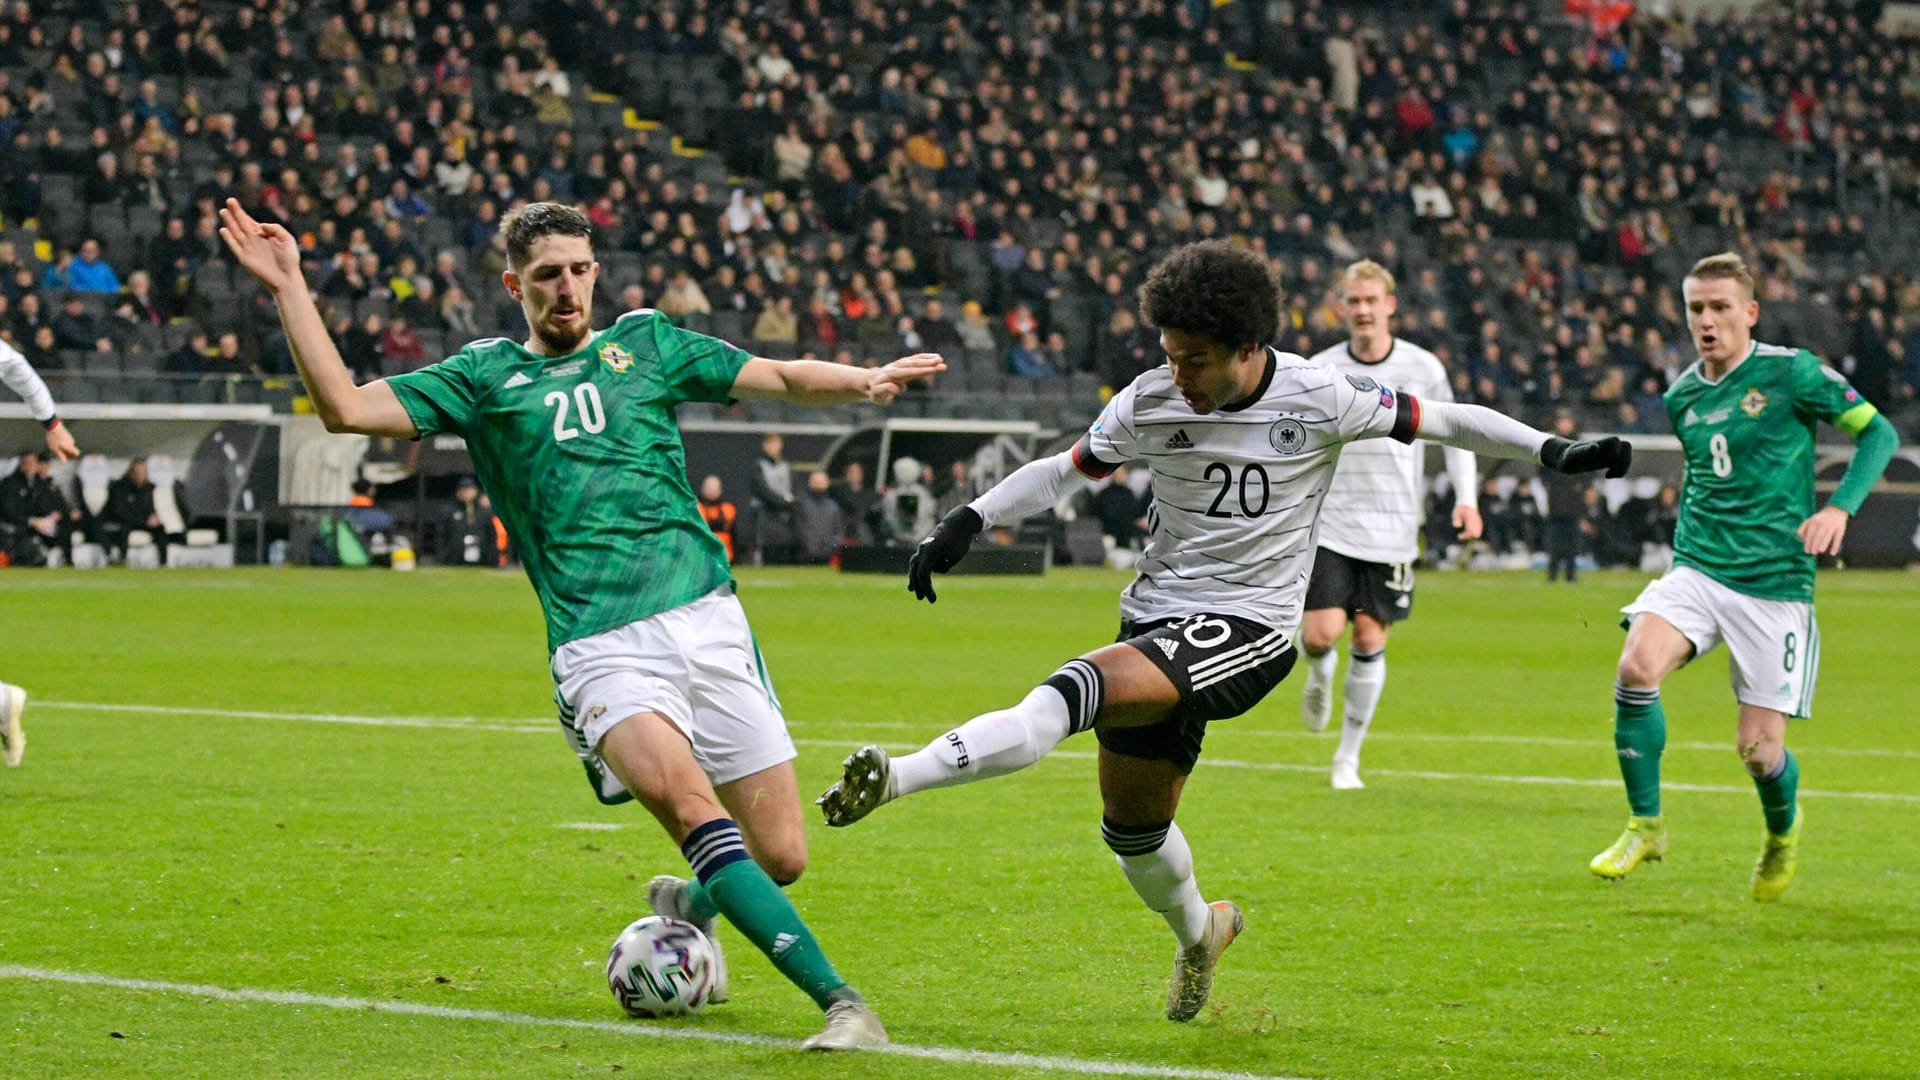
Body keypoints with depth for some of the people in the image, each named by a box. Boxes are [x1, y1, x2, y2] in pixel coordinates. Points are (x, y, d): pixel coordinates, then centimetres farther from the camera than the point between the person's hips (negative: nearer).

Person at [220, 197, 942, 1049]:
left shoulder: (645, 343, 18)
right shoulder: (481, 377, 14)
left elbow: (784, 378, 21)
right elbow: (346, 408, 6)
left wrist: (863, 381, 3)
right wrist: (288, 289, 1)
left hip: (706, 620, 2)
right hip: (600, 649, -2)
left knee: (781, 857, -2)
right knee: (685, 798, -30)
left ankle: (688, 907, 35)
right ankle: (840, 1001, -30)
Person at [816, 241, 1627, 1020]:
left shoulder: (1320, 399, -8)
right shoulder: (1148, 404, -1)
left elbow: (1439, 420, 3)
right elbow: (1066, 471, 11)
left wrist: (1554, 451, -1)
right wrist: (966, 523, 0)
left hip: (1247, 630, -5)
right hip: (1155, 619, 5)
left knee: (1072, 694, -30)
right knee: (1131, 831, 14)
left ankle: (893, 780, -43)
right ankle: (1198, 933, 46)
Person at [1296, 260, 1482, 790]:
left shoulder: (1423, 368, 0)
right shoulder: (1319, 371, -1)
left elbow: (1455, 433, 11)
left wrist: (1466, 498, -1)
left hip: (1392, 530, 0)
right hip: (1330, 525, 0)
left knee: (1370, 640, 0)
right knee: (1320, 635, -11)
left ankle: (1349, 756, 14)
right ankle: (1321, 673, 28)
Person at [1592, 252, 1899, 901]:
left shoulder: (1790, 372, -6)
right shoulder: (1682, 397, 10)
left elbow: (1878, 432, -1)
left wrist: (1839, 508, -15)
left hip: (1775, 585, -4)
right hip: (1697, 572, 4)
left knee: (1759, 749, -3)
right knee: (1637, 666, -26)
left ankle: (1782, 829, 34)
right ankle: (1645, 825, -8)